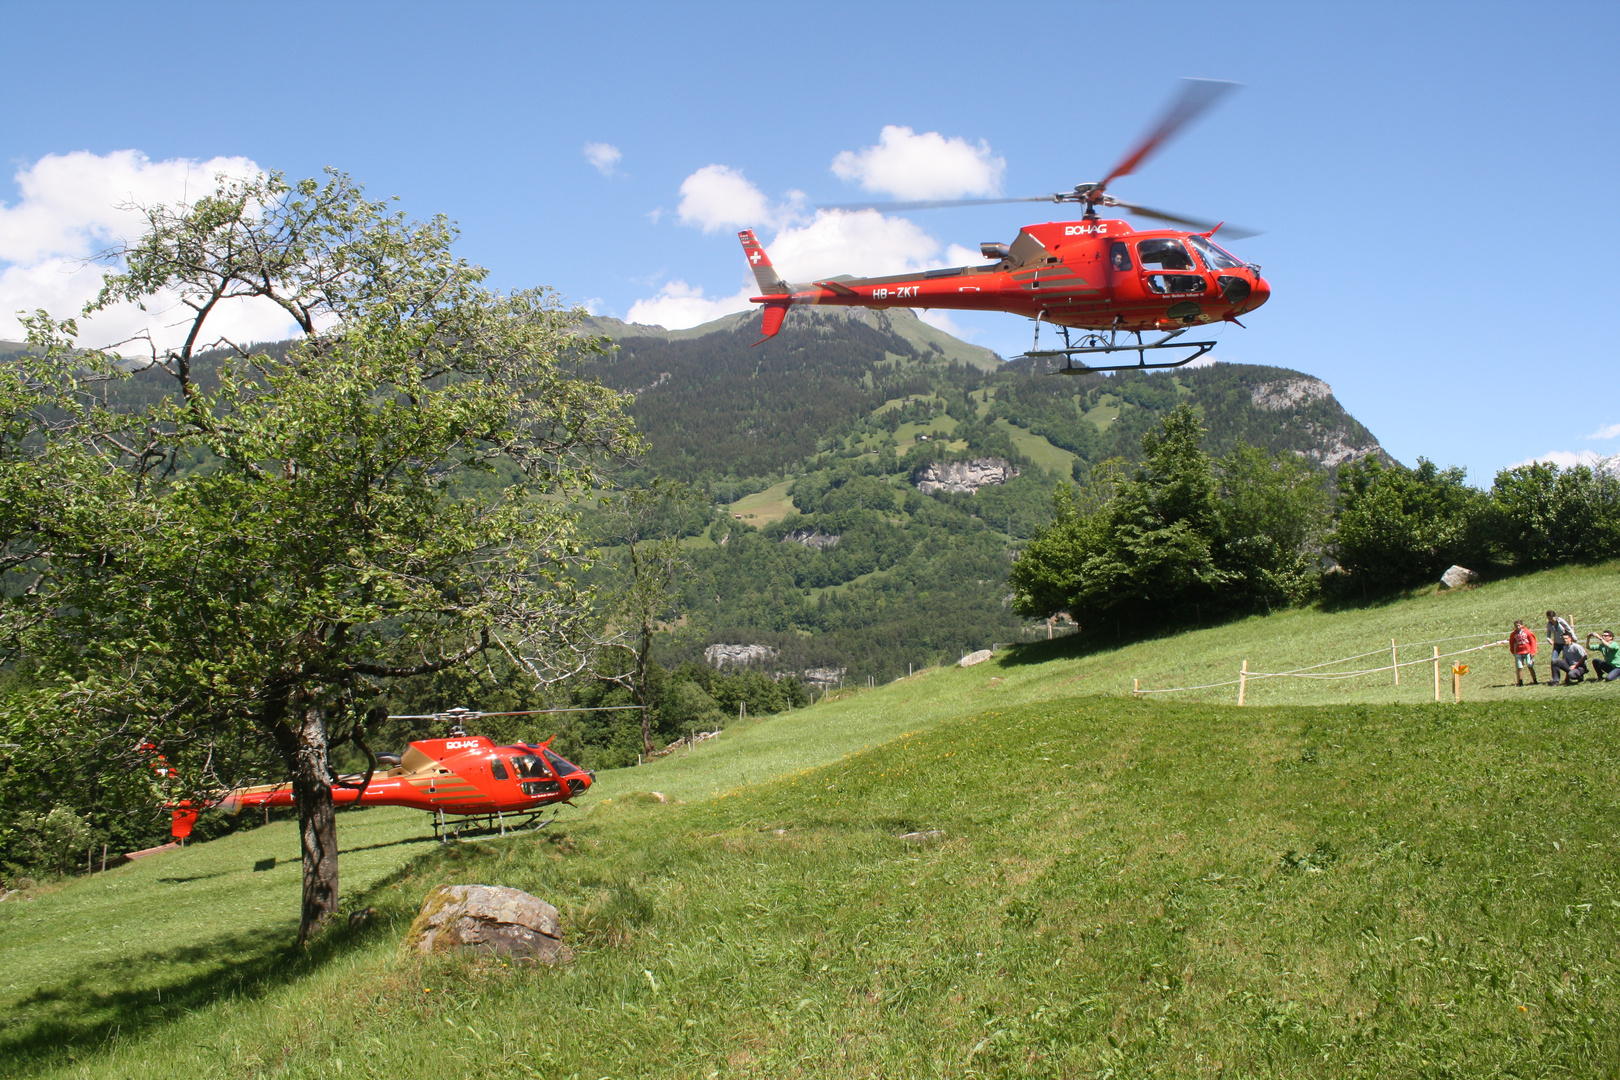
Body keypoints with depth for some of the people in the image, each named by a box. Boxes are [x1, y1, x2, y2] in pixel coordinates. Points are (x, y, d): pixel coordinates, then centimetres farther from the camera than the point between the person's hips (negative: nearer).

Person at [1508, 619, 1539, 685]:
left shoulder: (1528, 632, -1)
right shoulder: (1513, 634, 6)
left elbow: (1532, 642, 1)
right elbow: (1511, 644, 17)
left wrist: (1532, 652, -4)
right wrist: (1513, 652, 13)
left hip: (1528, 652, -2)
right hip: (1519, 653, 2)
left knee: (1530, 666, -1)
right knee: (1519, 667, 0)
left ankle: (1535, 680, 9)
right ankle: (1520, 682, 7)